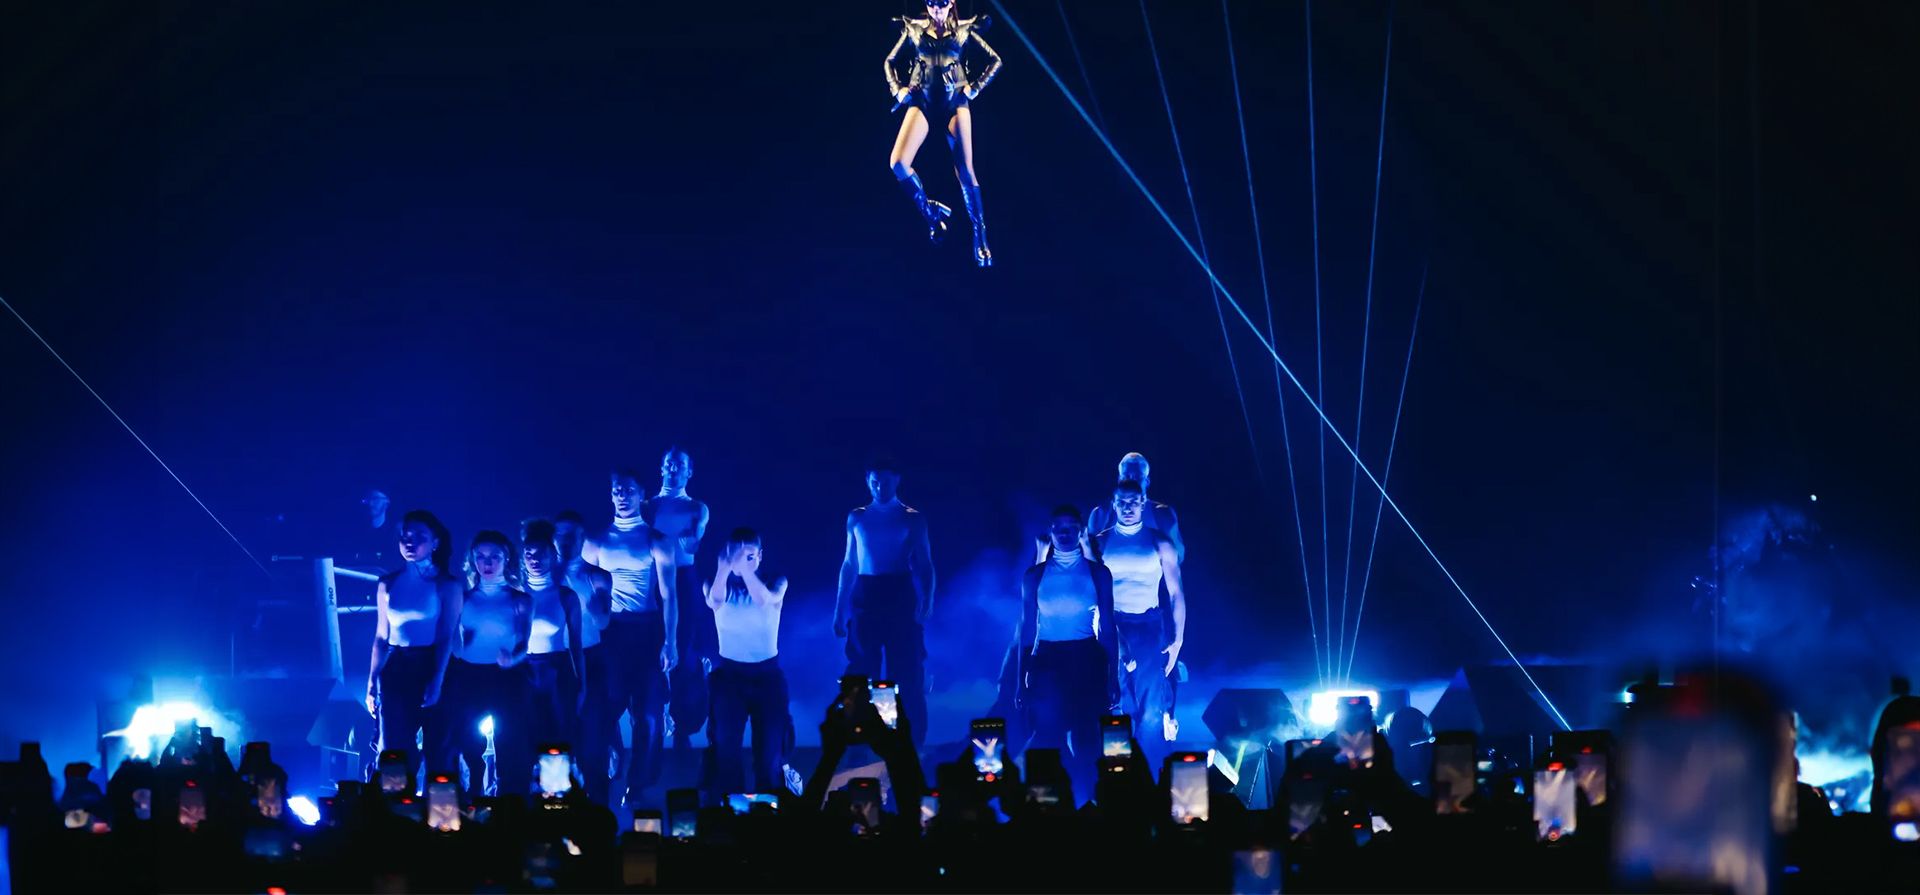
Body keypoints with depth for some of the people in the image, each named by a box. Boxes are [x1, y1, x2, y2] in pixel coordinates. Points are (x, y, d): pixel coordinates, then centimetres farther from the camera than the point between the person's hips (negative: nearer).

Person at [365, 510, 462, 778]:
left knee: (436, 750, -2)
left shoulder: (447, 585, -1)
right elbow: (381, 638, 11)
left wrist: (437, 682, -17)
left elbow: (446, 638, -7)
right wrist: (371, 682, 3)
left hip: (431, 668, -3)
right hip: (395, 672, 3)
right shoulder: (387, 584, 9)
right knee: (395, 751, 1)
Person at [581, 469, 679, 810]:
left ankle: (636, 789, 4)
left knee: (647, 713, -1)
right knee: (604, 710, 1)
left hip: (646, 632, -2)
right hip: (608, 632, 2)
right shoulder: (598, 542, 9)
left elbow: (668, 595, -2)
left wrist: (670, 642, -11)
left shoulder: (656, 541, 2)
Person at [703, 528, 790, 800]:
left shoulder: (775, 582, -2)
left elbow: (766, 600, -26)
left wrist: (745, 566, -44)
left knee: (769, 750, -1)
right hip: (729, 674, 0)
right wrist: (725, 566, -47)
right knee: (725, 748, -9)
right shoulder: (719, 585, -1)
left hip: (768, 675, 0)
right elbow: (714, 601, -27)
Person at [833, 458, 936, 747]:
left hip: (901, 596, -2)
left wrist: (926, 603, -14)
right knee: (861, 674, 2)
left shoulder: (912, 519, 3)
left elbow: (925, 566, 1)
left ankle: (910, 743, 3)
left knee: (906, 674, -3)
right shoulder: (856, 518, 11)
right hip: (864, 598, 2)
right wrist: (839, 610, 9)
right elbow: (849, 565, 14)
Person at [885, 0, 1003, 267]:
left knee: (965, 170, -7)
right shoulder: (914, 29, 12)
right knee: (898, 163, -18)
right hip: (922, 100, 1)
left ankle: (980, 238, -2)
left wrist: (975, 87, 0)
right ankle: (929, 213, 5)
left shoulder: (964, 30, 10)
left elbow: (995, 60, 13)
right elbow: (891, 62, 21)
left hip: (955, 100, -1)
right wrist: (897, 89, 4)